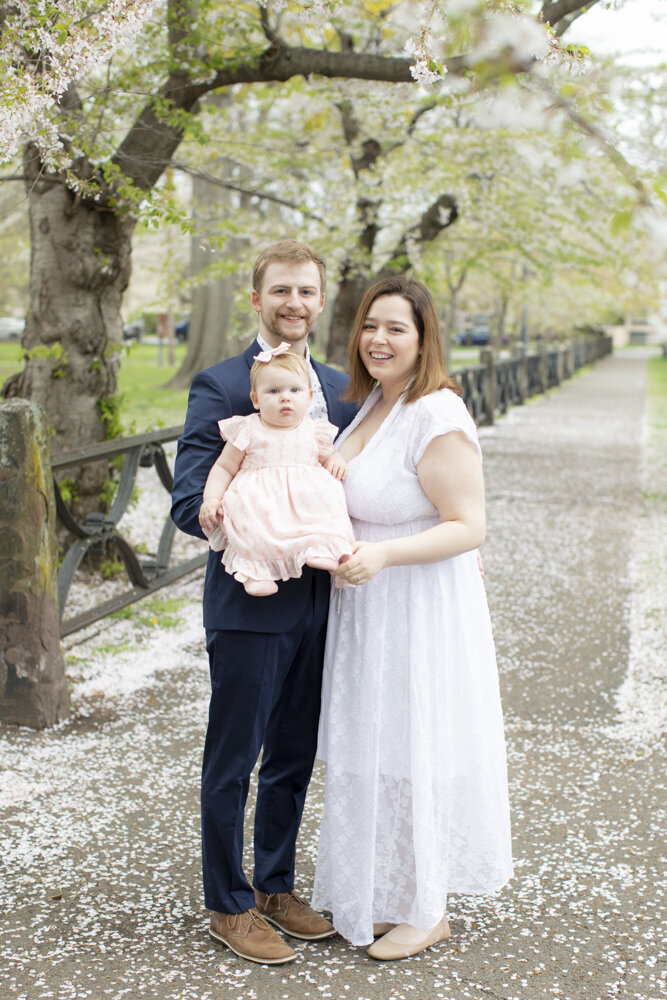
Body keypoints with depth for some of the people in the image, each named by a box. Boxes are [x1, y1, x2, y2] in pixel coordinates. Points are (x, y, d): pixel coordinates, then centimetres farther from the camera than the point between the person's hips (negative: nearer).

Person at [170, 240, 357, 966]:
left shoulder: (340, 388, 9)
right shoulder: (219, 388, -10)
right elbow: (189, 504, -15)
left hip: (317, 604, 6)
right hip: (249, 606, -6)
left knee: (294, 759, 18)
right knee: (232, 763, 8)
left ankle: (275, 886, 35)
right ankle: (228, 906, 24)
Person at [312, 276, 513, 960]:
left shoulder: (438, 417, -19)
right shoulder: (371, 404, 8)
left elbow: (468, 527, -21)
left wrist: (384, 553, -32)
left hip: (419, 612, -8)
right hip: (365, 607, 9)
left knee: (413, 755, 3)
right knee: (370, 750, 17)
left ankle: (426, 910, 22)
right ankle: (378, 893, 34)